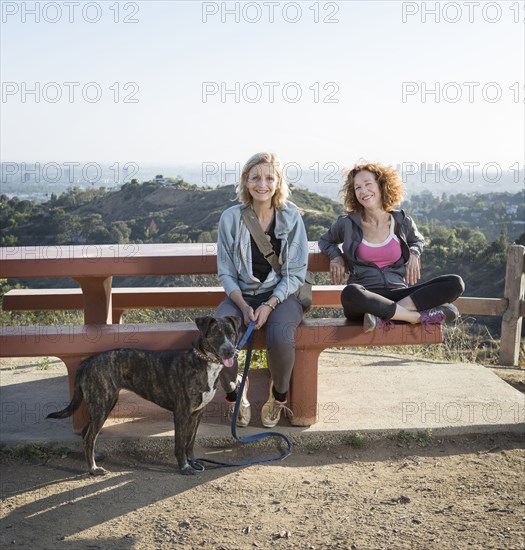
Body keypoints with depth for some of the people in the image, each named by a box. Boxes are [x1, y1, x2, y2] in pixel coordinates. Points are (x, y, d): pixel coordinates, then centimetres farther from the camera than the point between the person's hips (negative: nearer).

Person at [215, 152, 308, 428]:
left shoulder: (291, 216, -3)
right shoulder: (231, 218, -2)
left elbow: (296, 272, -3)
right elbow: (226, 272, 1)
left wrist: (270, 305, -17)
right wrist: (243, 306, -16)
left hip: (281, 294, -1)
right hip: (240, 294, 1)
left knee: (280, 337, -34)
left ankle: (279, 394, 0)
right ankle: (234, 391, 2)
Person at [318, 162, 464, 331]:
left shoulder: (402, 222, 11)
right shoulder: (348, 224, 7)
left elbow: (417, 240, 33)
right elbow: (325, 241, 28)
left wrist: (414, 254, 11)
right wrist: (336, 256, 6)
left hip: (398, 294, 3)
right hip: (365, 298, -3)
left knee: (455, 283, -19)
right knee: (350, 293, -42)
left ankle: (385, 316, -27)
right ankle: (419, 316, -25)